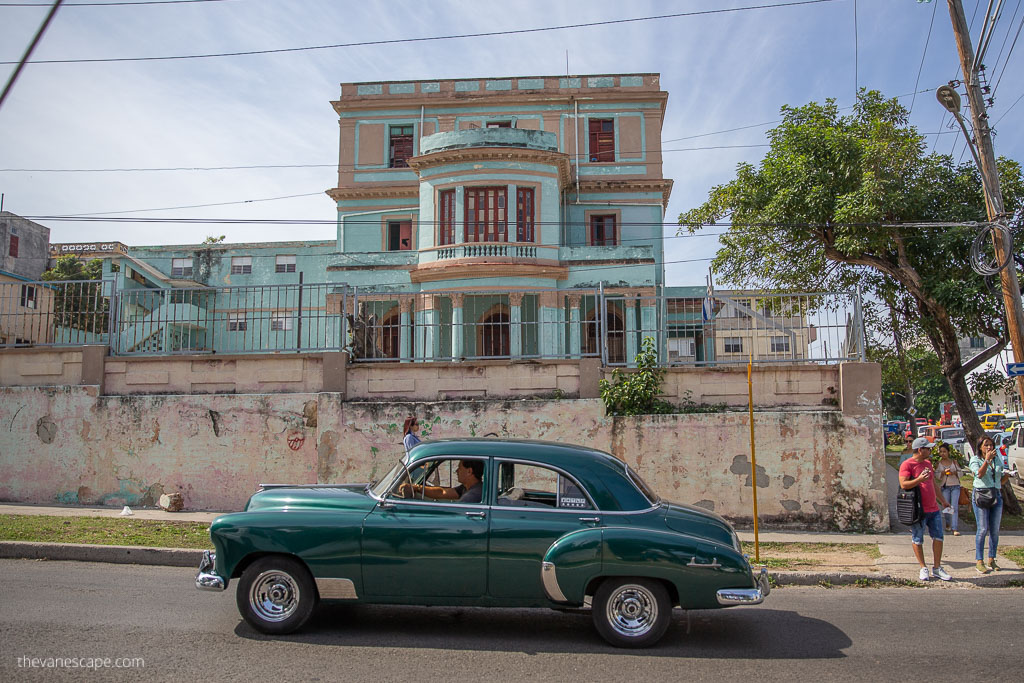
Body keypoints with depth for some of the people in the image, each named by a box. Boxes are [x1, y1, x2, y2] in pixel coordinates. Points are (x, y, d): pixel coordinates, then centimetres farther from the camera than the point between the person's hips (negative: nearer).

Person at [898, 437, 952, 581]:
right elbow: (903, 484, -19)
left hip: (933, 508, 7)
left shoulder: (927, 463, 16)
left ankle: (937, 568, 17)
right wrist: (919, 479, -30)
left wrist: (942, 501, 30)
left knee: (938, 537, 7)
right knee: (917, 540, 2)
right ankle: (923, 568, 15)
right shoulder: (907, 464, -10)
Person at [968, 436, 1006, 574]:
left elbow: (1001, 480, 20)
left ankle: (991, 560, 16)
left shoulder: (997, 460, 15)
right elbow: (979, 474, -18)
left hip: (996, 496, 5)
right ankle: (979, 561, -2)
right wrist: (987, 459, -22)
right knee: (982, 529, -7)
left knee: (995, 530, 6)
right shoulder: (975, 460, 0)